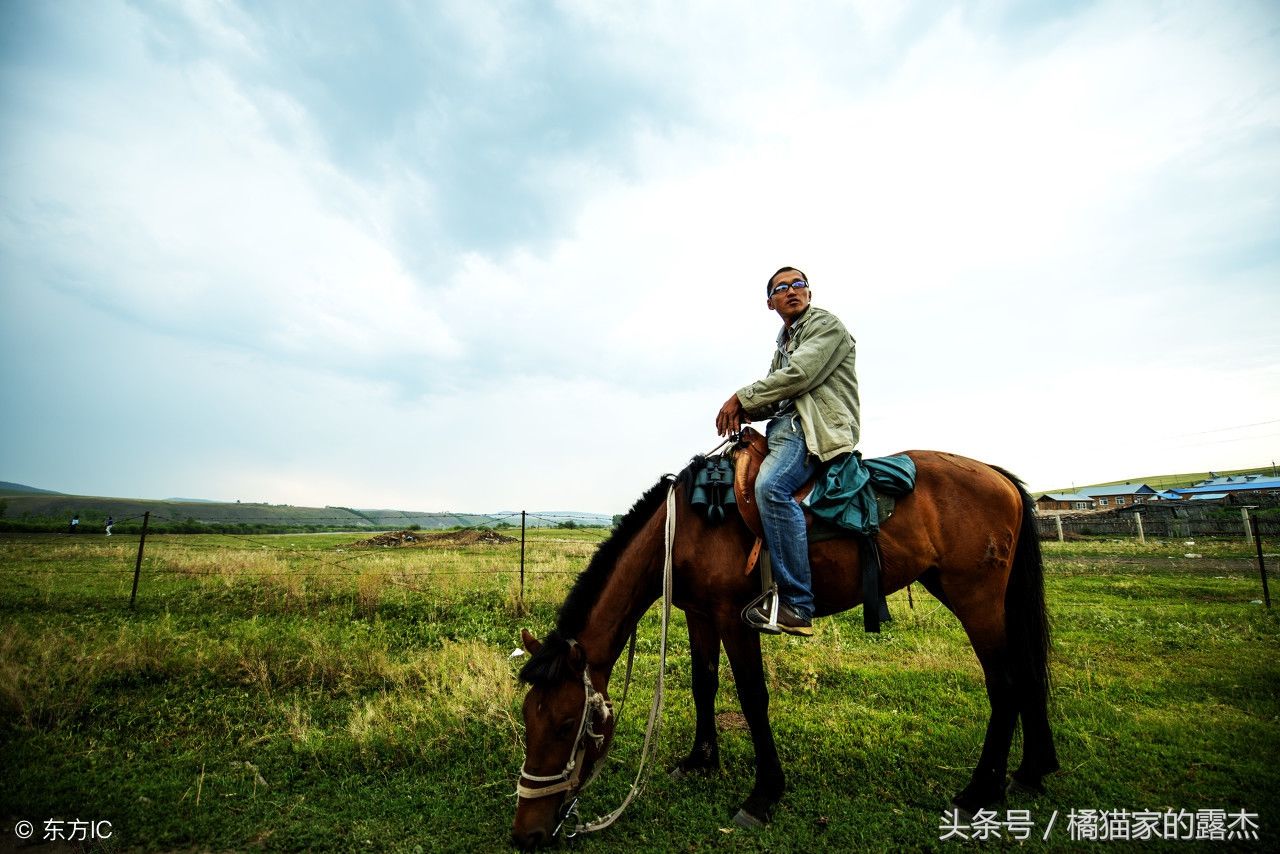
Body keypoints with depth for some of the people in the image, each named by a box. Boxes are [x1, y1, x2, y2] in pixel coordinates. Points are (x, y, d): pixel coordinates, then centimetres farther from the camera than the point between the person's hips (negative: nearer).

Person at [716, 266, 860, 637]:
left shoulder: (826, 324, -1)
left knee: (771, 486, -34)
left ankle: (797, 606, -31)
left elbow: (798, 376, -16)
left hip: (817, 428, -10)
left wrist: (741, 397, -11)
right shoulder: (784, 342, 25)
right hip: (785, 425, 10)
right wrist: (745, 410, -2)